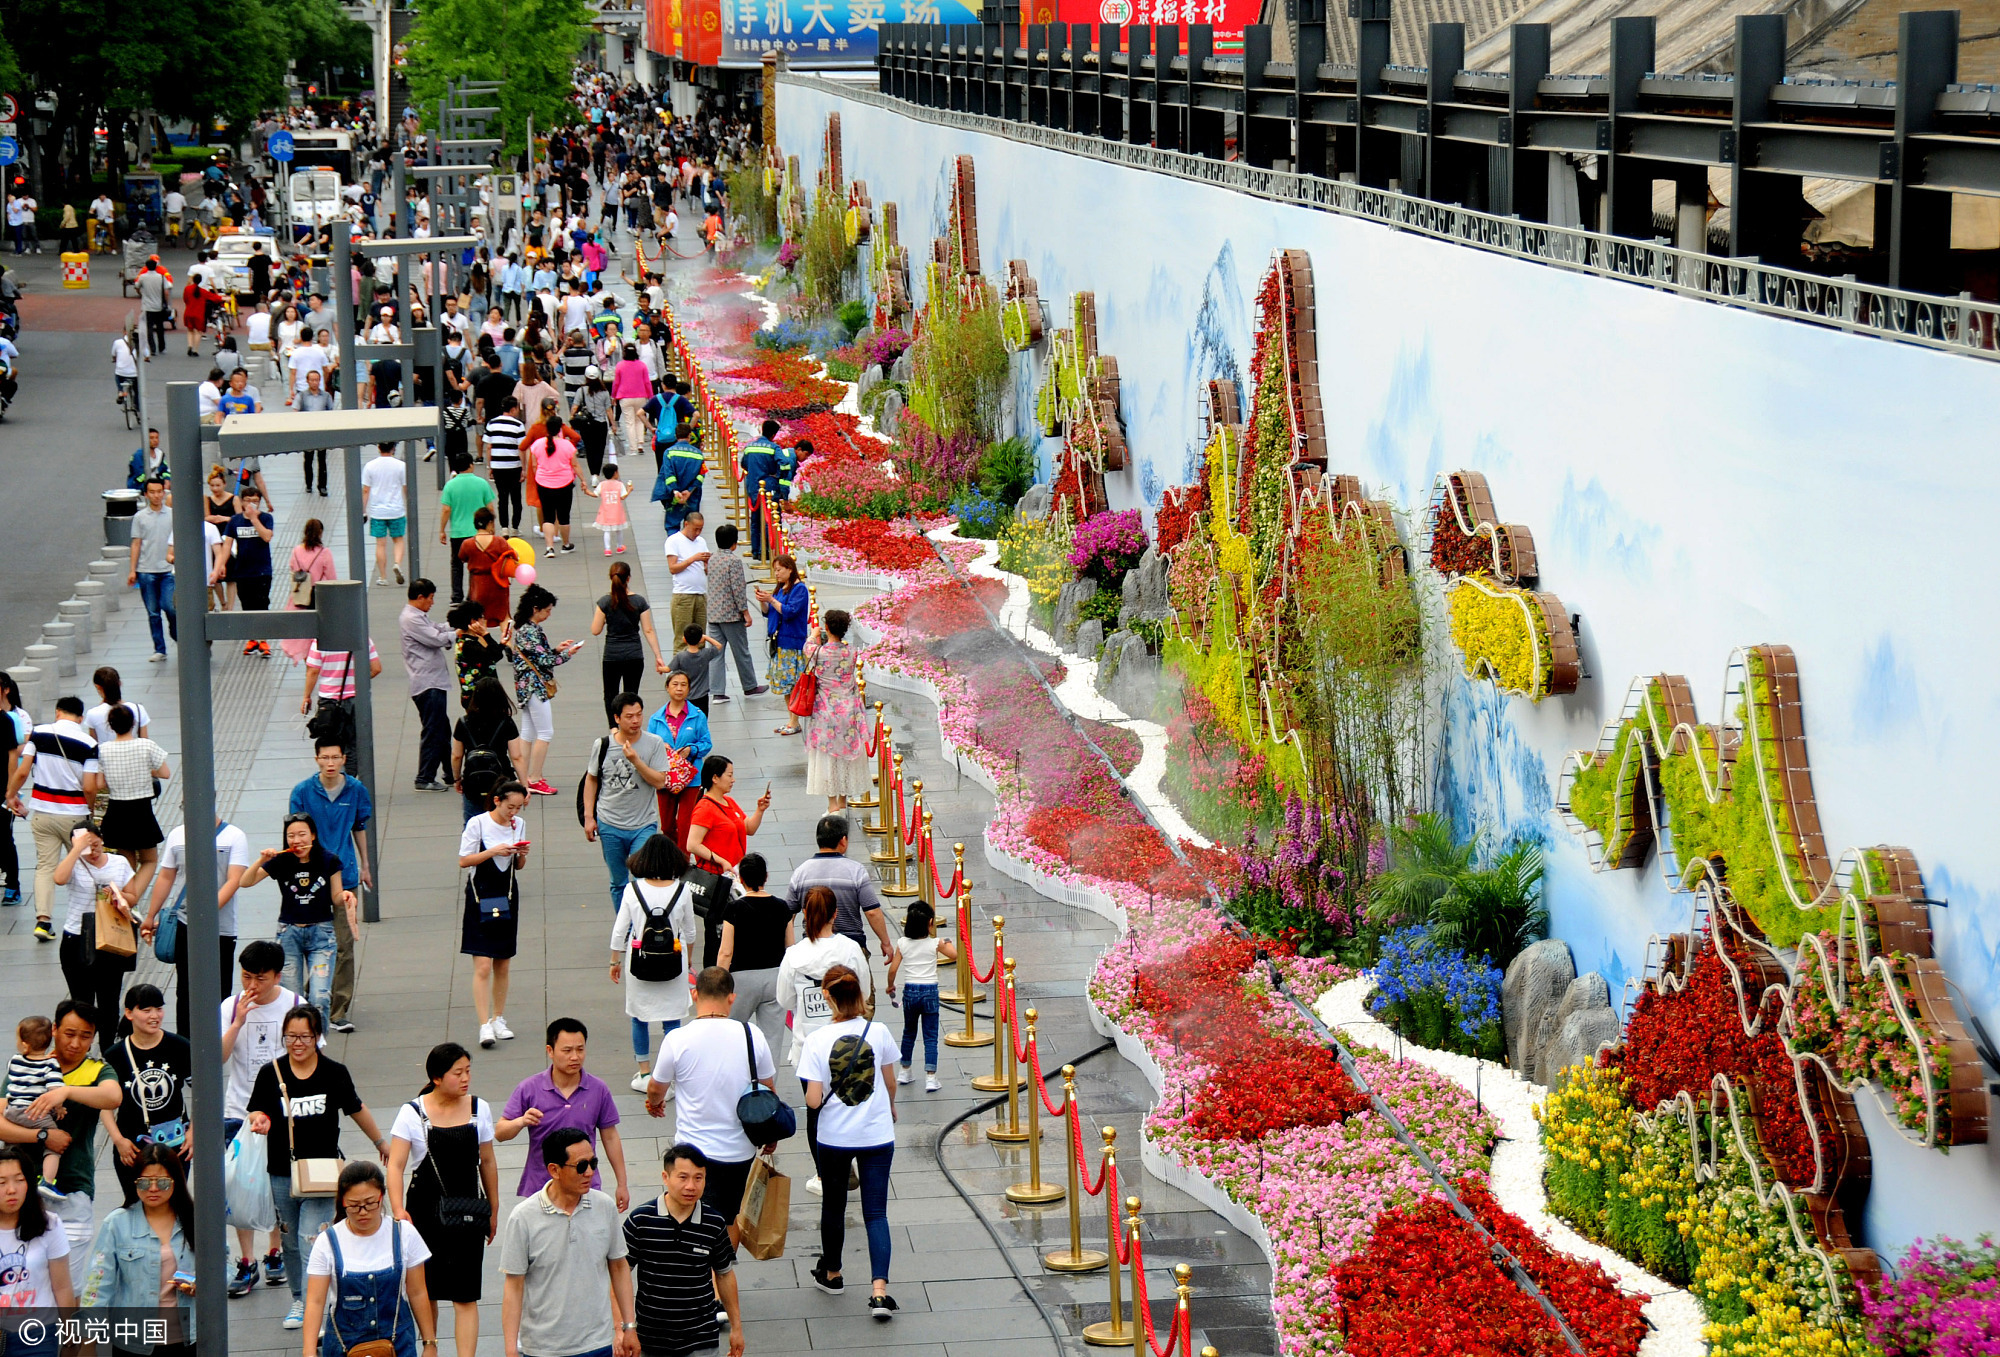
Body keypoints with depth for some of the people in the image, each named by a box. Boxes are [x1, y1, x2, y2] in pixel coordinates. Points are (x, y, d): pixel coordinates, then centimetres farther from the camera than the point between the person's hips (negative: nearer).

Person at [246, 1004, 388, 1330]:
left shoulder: (334, 1073, -2)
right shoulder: (271, 1073, -1)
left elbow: (356, 1110, 12)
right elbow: (256, 1111, 4)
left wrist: (380, 1142, 24)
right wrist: (259, 1122, -21)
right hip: (282, 1174, 2)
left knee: (312, 1240, -14)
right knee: (291, 1241, 16)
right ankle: (299, 1299, 37)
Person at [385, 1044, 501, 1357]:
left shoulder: (479, 1110, 2)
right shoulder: (412, 1113, -7)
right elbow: (396, 1166, -12)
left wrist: (493, 1211, 15)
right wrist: (398, 1209, -26)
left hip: (467, 1214, 1)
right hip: (424, 1211, -1)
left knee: (465, 1295, -6)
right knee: (426, 1291, 13)